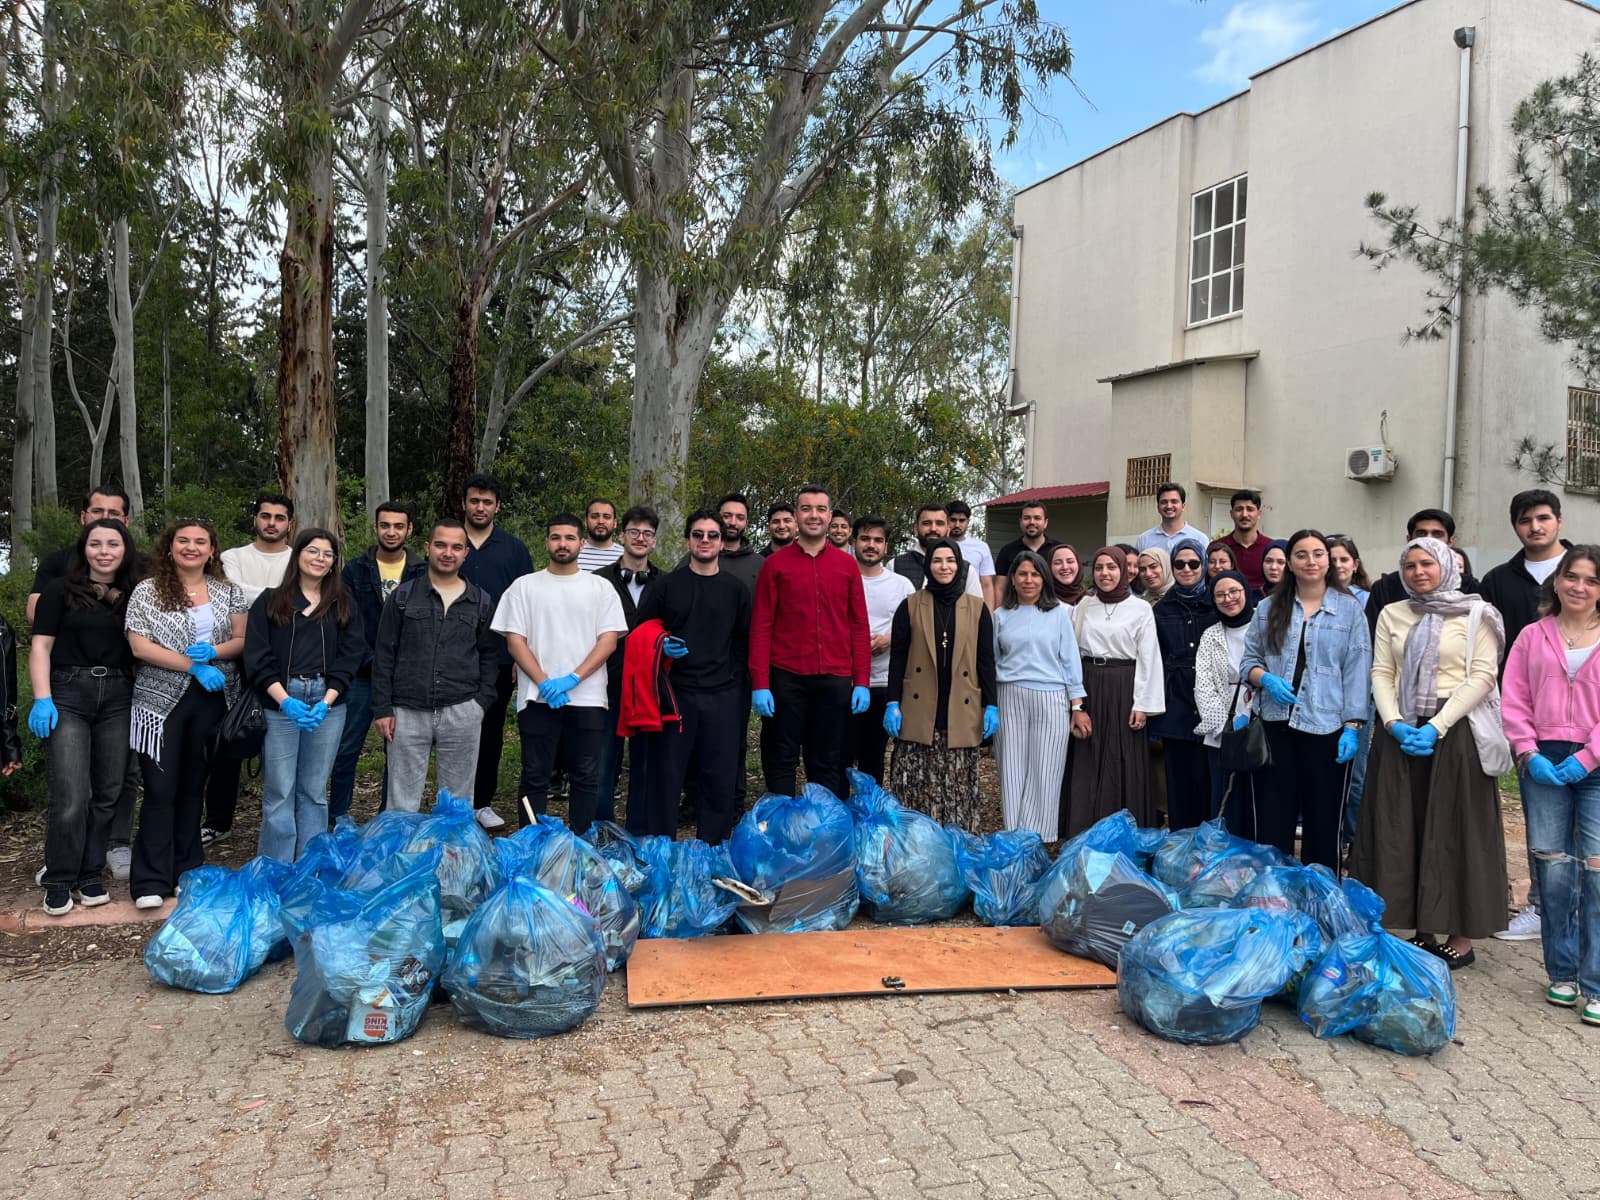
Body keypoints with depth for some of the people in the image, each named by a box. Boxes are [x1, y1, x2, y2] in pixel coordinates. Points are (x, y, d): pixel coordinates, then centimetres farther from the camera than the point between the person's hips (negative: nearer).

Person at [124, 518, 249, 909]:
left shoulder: (228, 591, 7)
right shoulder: (147, 591, -2)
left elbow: (242, 640, 5)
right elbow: (140, 646, -9)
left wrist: (213, 651, -15)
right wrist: (194, 666, -15)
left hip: (212, 698, 3)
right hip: (162, 700, -2)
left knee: (193, 786, 10)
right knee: (160, 789, -3)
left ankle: (186, 872, 20)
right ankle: (151, 881, 3)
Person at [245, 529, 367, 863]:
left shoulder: (344, 605, 11)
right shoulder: (270, 601, 6)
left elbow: (349, 657, 4)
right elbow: (257, 659, -1)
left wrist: (325, 702, -9)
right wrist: (286, 701, -13)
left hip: (328, 704, 2)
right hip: (279, 705, -1)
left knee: (314, 791, 8)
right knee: (279, 792, 1)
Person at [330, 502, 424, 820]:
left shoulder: (423, 573, 3)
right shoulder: (355, 570, 4)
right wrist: (372, 662, -11)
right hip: (361, 675, 0)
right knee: (346, 749, 2)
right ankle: (338, 818, 15)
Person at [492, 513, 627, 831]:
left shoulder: (601, 588, 7)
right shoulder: (525, 586, 7)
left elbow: (609, 639, -1)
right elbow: (515, 639, 2)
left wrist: (572, 678, -13)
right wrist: (544, 682, -11)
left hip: (588, 698, 0)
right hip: (537, 697, 0)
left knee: (586, 777, 5)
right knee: (535, 777, 5)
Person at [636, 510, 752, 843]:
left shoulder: (735, 589, 11)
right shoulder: (667, 586, 7)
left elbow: (744, 641, 14)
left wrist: (736, 682, 5)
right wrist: (661, 647, -9)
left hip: (722, 696, 1)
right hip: (675, 692, -1)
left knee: (719, 778, 3)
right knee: (666, 774, 1)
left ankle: (713, 850, 15)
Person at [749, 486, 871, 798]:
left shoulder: (847, 565, 8)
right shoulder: (776, 563, 3)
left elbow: (859, 626, 8)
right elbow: (761, 626, 0)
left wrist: (862, 681, 1)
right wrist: (760, 684, -7)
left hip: (835, 680, 2)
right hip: (787, 679, -1)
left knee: (829, 764, 8)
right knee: (784, 761, 6)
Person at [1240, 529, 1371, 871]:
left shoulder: (1349, 609, 2)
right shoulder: (1268, 608, 8)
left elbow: (1356, 673, -1)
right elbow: (1250, 658, 11)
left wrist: (1352, 727, -8)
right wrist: (1265, 678, -11)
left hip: (1326, 727, -2)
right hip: (1276, 724, 2)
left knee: (1323, 821, 7)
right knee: (1272, 820, 5)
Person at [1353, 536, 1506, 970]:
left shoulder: (1475, 615, 2)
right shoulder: (1392, 615, 13)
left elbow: (1483, 677, -7)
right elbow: (1381, 673, 8)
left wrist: (1437, 726, -15)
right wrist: (1394, 723, -9)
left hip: (1455, 734, -4)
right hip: (1400, 733, 4)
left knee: (1453, 832, -1)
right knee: (1400, 832, 3)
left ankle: (1460, 940, 7)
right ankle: (1421, 932, 13)